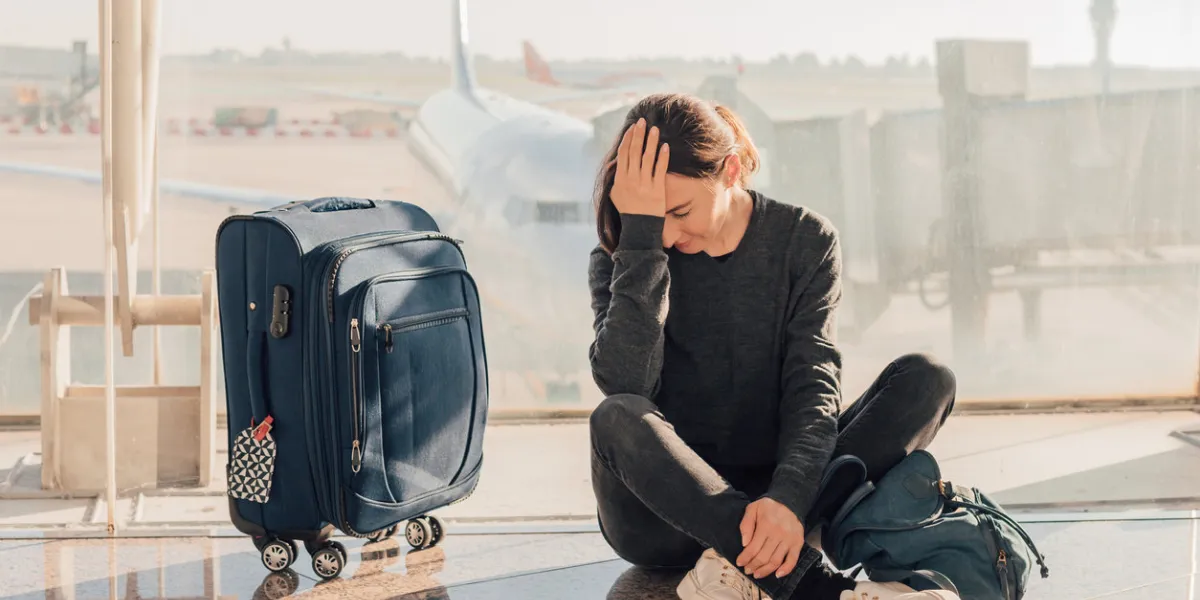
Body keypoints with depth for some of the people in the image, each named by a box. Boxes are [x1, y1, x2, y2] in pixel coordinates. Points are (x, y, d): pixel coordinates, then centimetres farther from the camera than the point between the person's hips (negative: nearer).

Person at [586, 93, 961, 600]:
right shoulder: (621, 261, -3)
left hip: (767, 495, 2)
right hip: (666, 516, -1)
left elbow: (814, 384, -12)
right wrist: (641, 238, -24)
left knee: (926, 379, -17)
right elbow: (624, 384, -21)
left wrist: (788, 498, -30)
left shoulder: (804, 241, 0)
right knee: (616, 420, -34)